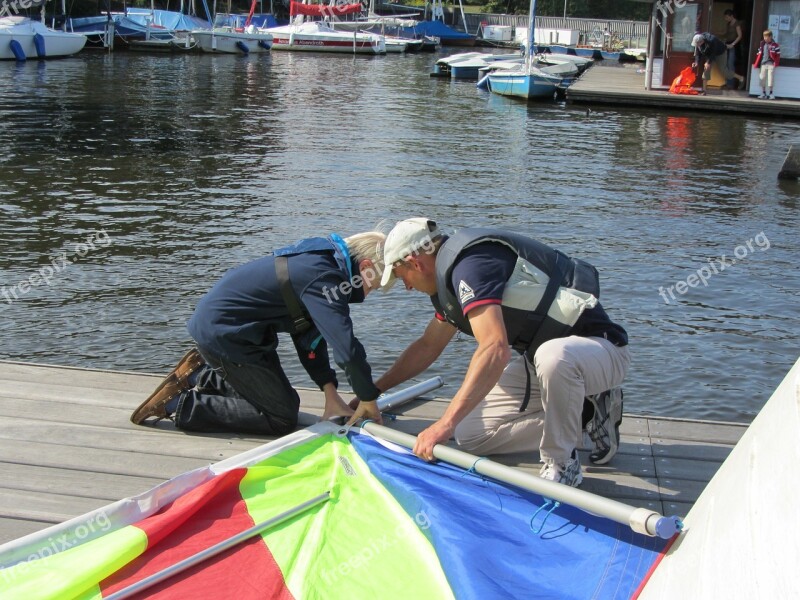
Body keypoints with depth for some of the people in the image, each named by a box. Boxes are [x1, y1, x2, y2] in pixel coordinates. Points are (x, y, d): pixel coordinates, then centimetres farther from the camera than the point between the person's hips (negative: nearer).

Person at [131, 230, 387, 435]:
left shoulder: (320, 259, 6)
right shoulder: (322, 277, -24)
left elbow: (309, 334, 9)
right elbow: (347, 348, -30)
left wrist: (330, 393, 4)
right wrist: (369, 399, -15)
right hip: (222, 332, -10)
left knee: (287, 402, 15)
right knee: (282, 418, -6)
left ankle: (201, 376, 20)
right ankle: (180, 405, -5)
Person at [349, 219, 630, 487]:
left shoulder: (470, 263, -22)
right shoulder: (452, 274, 11)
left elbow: (495, 349, -36)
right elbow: (428, 346, 24)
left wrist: (446, 423, -38)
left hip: (601, 347, -10)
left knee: (554, 356, -44)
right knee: (472, 435, 0)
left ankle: (562, 464, -19)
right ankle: (584, 414, 9)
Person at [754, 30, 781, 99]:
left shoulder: (775, 45, -4)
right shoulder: (762, 44, 9)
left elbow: (777, 55, -4)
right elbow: (759, 54, 12)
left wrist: (776, 63, -11)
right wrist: (756, 64, 8)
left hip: (771, 64, -4)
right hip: (763, 64, 4)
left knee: (771, 78, -5)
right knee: (762, 78, 4)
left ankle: (770, 93, 5)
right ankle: (763, 93, 14)